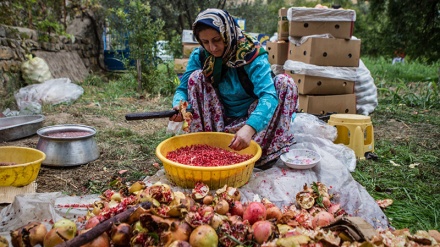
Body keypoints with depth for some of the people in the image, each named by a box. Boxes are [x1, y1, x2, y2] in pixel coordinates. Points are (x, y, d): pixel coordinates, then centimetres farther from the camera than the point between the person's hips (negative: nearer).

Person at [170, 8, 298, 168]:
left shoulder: (252, 55, -20)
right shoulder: (199, 56, -9)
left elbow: (269, 95, -33)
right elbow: (183, 89, -7)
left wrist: (249, 128, -51)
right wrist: (179, 105, -33)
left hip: (250, 120, -2)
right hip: (218, 123, 2)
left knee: (285, 82, -23)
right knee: (196, 77, -18)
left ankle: (266, 154, -24)